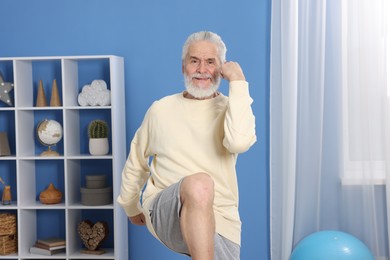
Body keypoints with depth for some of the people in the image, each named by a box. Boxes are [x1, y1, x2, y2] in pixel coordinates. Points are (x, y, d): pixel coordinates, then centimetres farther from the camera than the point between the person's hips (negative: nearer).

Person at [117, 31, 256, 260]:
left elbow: (239, 142, -22)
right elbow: (135, 163, 21)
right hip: (165, 213, -1)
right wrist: (130, 207, 30)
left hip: (219, 223, 1)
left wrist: (238, 82, -15)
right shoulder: (160, 110, 7)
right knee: (199, 183, -34)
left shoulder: (230, 110, 3)